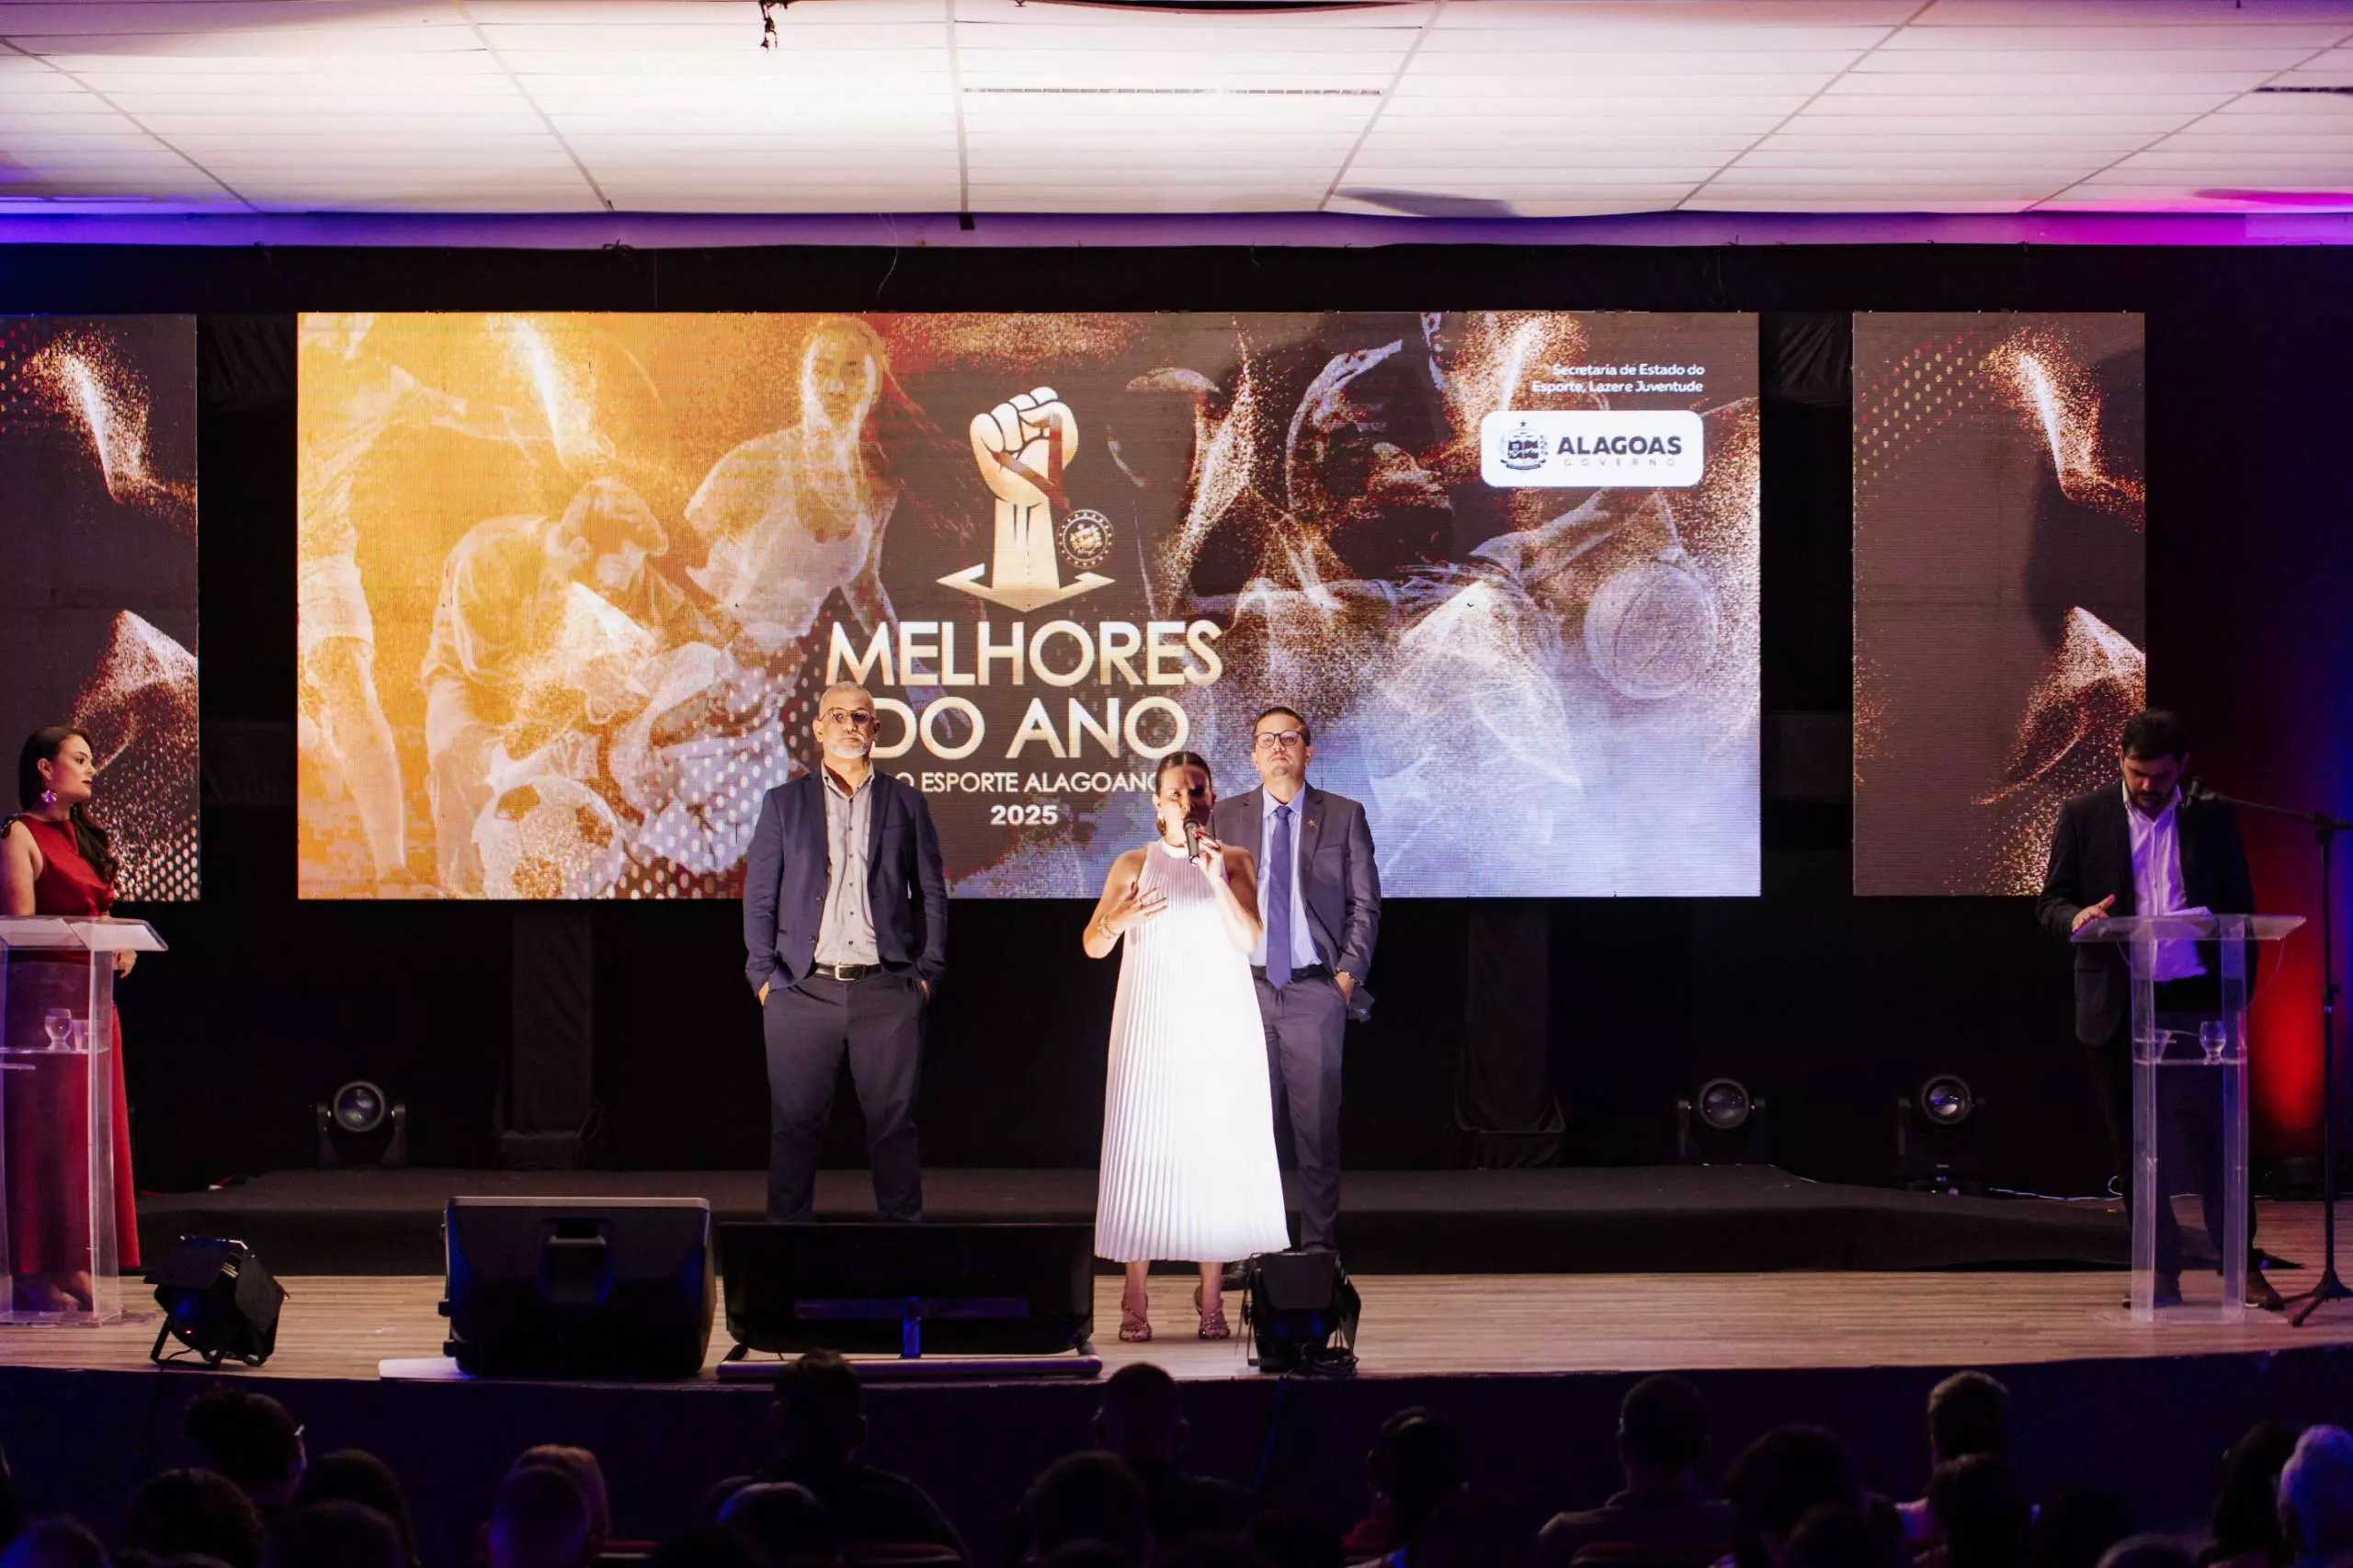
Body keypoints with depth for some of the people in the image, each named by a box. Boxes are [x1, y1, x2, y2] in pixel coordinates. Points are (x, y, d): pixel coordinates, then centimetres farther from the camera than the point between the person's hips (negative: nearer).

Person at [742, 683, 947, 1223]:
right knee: (795, 1122, 0)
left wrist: (927, 973, 5)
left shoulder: (907, 803, 12)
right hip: (803, 990, 0)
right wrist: (764, 975, 0)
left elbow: (932, 893, 13)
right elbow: (758, 896, 9)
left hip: (887, 991, 0)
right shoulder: (784, 803, 11)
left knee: (894, 1121, 0)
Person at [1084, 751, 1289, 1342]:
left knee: (1217, 1147, -2)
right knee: (1144, 1147, -5)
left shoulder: (1234, 861, 7)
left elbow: (1248, 940, -5)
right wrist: (1119, 919, -21)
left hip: (1220, 1026, 1)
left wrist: (1217, 880, -17)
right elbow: (1092, 945, 0)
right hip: (1152, 1026, -1)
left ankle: (1211, 1295, 4)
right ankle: (1135, 1298, -2)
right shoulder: (1134, 865, 6)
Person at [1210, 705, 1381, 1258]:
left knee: (1318, 1125, 0)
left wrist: (1349, 973, -2)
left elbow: (1365, 904, 7)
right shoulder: (1226, 818, 9)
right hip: (1246, 987, 1)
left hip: (1316, 990, -1)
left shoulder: (1344, 817, 6)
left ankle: (1319, 1246, 6)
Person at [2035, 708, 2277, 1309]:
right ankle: (2163, 1273, 12)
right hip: (2120, 1004, 0)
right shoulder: (2084, 817, 5)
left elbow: (2240, 908, 9)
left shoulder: (2211, 817, 6)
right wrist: (2077, 917, -18)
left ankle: (2243, 1265, 6)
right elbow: (2051, 903, 6)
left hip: (2197, 995, 0)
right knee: (2135, 1143, 4)